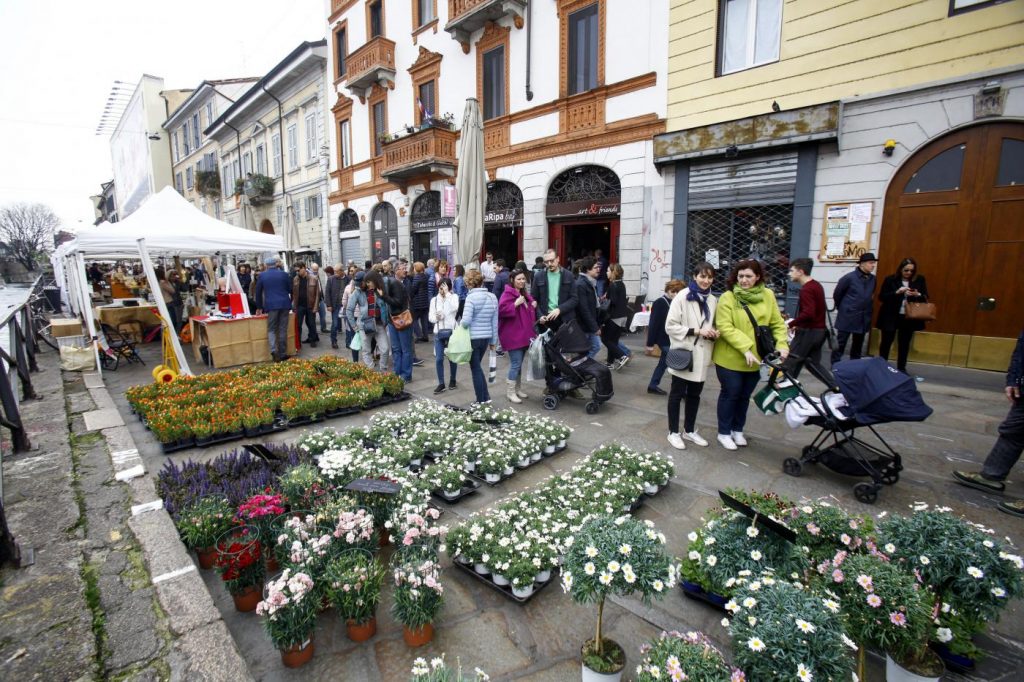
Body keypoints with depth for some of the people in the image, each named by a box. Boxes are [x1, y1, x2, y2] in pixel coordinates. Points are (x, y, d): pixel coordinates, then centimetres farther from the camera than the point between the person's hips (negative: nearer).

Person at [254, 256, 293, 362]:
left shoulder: (262, 275, 5)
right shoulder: (284, 274, 5)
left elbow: (258, 292, 10)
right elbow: (290, 290, 11)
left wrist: (259, 307, 19)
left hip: (271, 305, -1)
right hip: (284, 304, 1)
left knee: (271, 329, 5)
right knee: (283, 329, 6)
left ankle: (274, 351, -16)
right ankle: (282, 354, 8)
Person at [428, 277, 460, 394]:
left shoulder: (454, 297, -1)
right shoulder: (434, 300, 7)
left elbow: (455, 308, -22)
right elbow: (430, 317, 6)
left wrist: (447, 293, -19)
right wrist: (436, 318, -17)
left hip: (451, 331, -2)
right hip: (438, 332, 2)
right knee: (439, 359, 0)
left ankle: (453, 380, 28)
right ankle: (441, 383, 11)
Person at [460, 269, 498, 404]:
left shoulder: (471, 297, -15)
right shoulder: (492, 297, 5)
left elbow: (466, 321, -21)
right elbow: (495, 322, 8)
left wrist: (459, 325, 1)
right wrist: (494, 340, 15)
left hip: (473, 338, -6)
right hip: (486, 337, 6)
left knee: (475, 369, 7)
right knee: (478, 366, 22)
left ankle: (481, 400, 15)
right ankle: (485, 397, 23)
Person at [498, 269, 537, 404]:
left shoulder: (525, 294, 15)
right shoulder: (507, 293, -13)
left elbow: (529, 312, 28)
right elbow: (502, 309, -26)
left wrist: (533, 306, 8)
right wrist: (516, 303, -29)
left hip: (524, 334, 9)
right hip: (513, 335, -9)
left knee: (519, 363, 15)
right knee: (516, 363, -8)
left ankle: (517, 389, 26)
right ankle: (510, 392, 3)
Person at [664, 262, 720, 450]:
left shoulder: (712, 301, 6)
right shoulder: (682, 298, -11)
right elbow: (670, 326, -15)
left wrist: (714, 333, -4)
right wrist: (697, 331, -21)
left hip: (701, 356, 6)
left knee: (694, 394, 16)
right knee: (677, 394, 8)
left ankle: (689, 431, 32)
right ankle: (674, 432, 21)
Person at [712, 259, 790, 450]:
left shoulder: (768, 295, 1)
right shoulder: (728, 298, -13)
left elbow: (777, 323, 5)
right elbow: (725, 328, -20)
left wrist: (781, 344, -11)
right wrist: (745, 348, -27)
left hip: (755, 359, 4)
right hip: (730, 358, -4)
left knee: (745, 395, 17)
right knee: (730, 394, 6)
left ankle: (737, 430, 36)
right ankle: (724, 432, 22)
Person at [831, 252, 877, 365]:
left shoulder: (873, 279, 2)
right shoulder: (849, 277, -13)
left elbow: (871, 295, 16)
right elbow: (837, 294, -4)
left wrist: (866, 309, 15)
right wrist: (841, 308, 7)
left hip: (863, 318, 5)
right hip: (847, 316, -5)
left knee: (858, 344, 15)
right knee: (840, 343, 1)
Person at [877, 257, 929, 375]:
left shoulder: (920, 280, 4)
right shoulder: (890, 279, -5)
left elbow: (926, 297, 5)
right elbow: (881, 297, -8)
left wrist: (917, 295, -16)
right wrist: (897, 292, -22)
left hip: (909, 318, 3)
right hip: (890, 317, -3)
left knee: (905, 344, 10)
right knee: (886, 342, 5)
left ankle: (901, 368, 21)